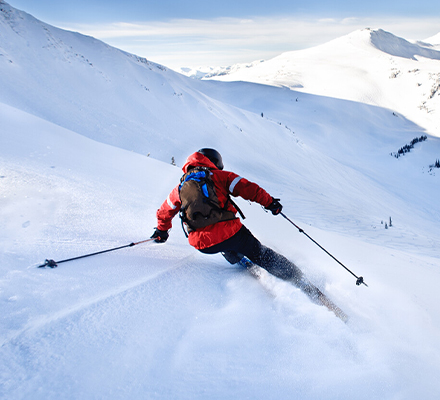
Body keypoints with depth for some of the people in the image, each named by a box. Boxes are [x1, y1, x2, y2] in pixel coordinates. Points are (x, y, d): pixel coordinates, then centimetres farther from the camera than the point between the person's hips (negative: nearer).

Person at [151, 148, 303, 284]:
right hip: (229, 233, -3)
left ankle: (237, 259, 44)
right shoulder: (219, 176, 6)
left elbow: (164, 213, 27)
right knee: (259, 253, 16)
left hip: (203, 245, 3)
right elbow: (247, 188, -2)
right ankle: (295, 278, 19)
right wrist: (270, 202, 8)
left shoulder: (180, 188, 16)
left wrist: (161, 231, 45)